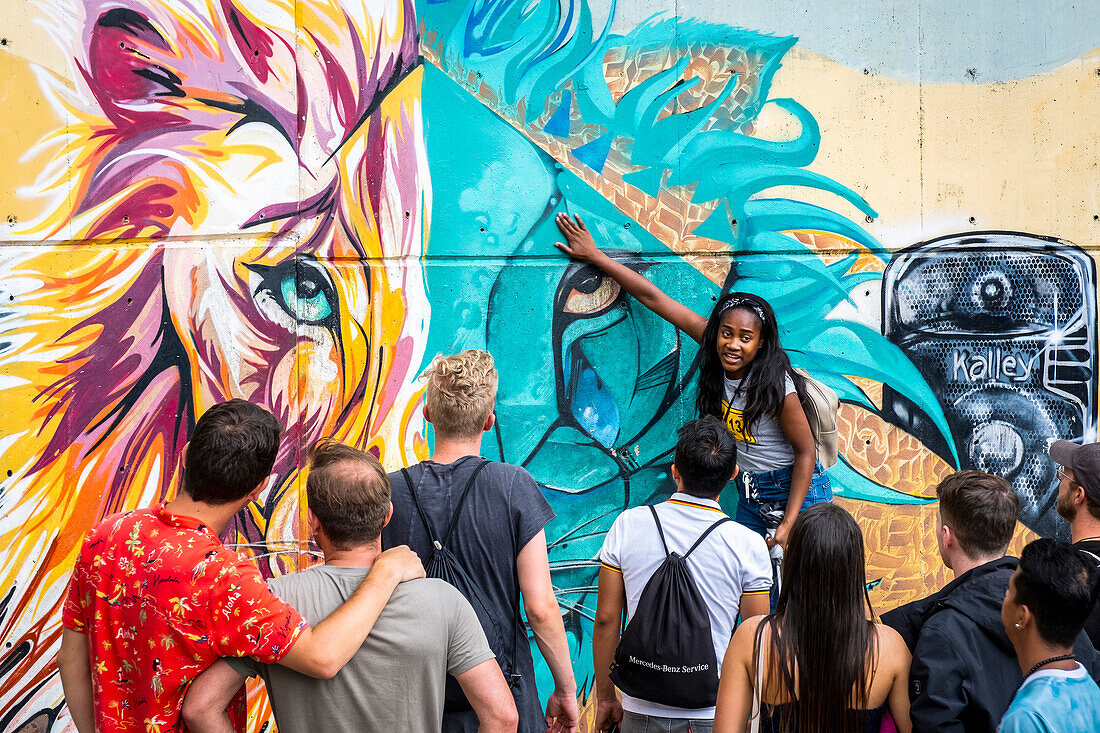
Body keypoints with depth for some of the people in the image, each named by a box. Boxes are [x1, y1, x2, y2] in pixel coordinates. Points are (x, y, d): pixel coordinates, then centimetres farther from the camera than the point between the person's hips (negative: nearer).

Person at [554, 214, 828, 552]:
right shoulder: (714, 341, -13)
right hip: (751, 494, 6)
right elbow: (653, 297, -10)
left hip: (798, 491, -5)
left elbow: (805, 451, -16)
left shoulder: (776, 385, -26)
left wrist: (788, 524, -18)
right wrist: (593, 255, -6)